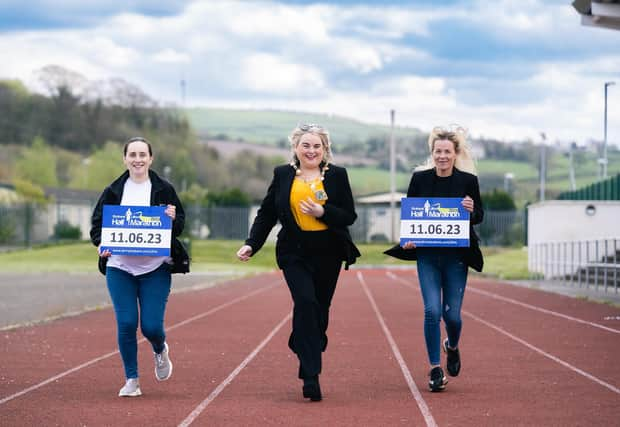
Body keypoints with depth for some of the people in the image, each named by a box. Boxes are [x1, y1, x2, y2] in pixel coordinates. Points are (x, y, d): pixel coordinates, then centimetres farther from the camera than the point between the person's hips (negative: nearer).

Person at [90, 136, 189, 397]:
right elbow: (97, 223, 8)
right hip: (119, 268, 1)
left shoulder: (164, 190, 3)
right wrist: (100, 244, -11)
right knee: (126, 324, -5)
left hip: (155, 269, -1)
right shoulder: (113, 192, 6)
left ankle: (160, 351, 30)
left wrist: (173, 219, -17)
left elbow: (179, 227, 6)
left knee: (151, 326, -7)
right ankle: (131, 380, 12)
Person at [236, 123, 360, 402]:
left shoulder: (337, 175, 3)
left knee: (319, 310, 7)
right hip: (294, 253, -2)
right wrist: (251, 244, -2)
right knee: (305, 302, -19)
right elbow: (267, 214, 8)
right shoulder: (282, 175, 5)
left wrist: (322, 212, -17)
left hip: (328, 254, 2)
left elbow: (349, 216, 0)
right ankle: (311, 376, -22)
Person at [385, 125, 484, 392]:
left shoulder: (468, 180, -1)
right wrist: (407, 238, -9)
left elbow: (480, 216, 6)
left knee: (452, 314, 0)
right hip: (427, 255, 0)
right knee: (432, 311, -10)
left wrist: (471, 210, -16)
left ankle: (452, 346, 35)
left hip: (456, 256, 0)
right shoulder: (420, 178, 1)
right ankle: (435, 370, 2)